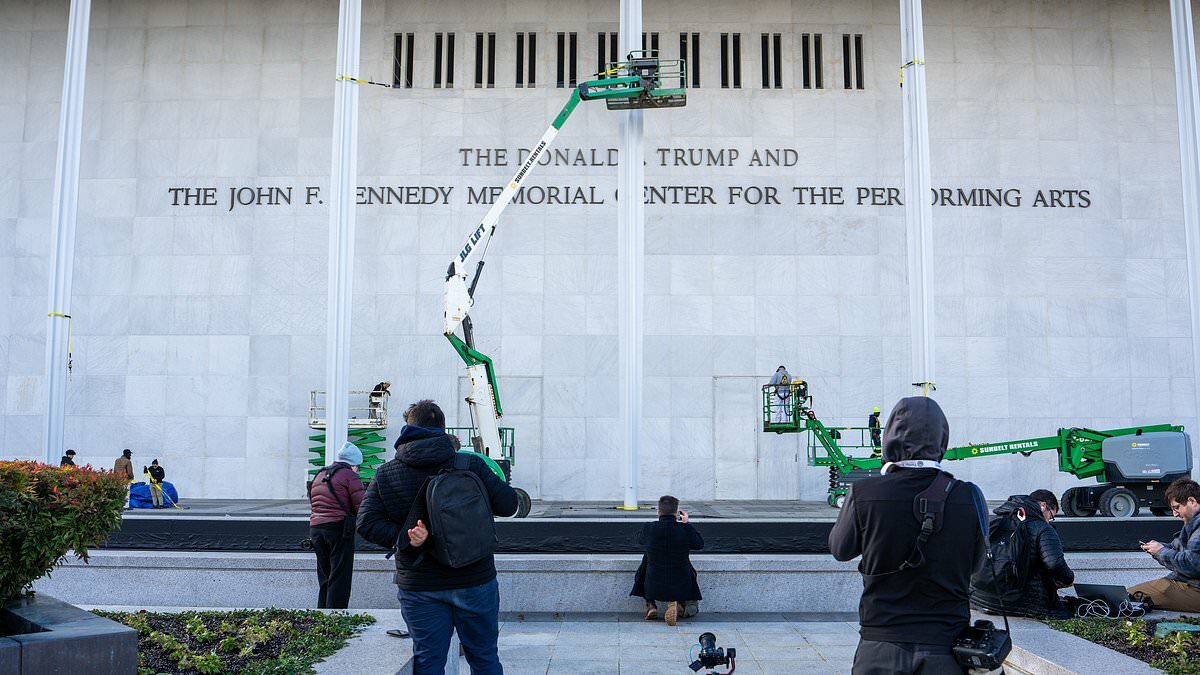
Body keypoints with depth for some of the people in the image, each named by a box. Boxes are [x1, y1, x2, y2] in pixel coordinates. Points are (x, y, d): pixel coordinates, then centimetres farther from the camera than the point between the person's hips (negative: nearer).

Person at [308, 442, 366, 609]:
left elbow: (313, 503, 18)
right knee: (340, 577, -3)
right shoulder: (350, 476, -6)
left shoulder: (319, 476, 19)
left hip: (315, 527, 7)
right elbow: (361, 506, -11)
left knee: (324, 577, 15)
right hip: (339, 528, -7)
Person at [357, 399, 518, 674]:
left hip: (418, 588, 1)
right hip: (474, 580, -1)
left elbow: (367, 523, -9)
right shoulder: (469, 464, -9)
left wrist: (404, 538, -14)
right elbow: (508, 505, -6)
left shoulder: (385, 474, -1)